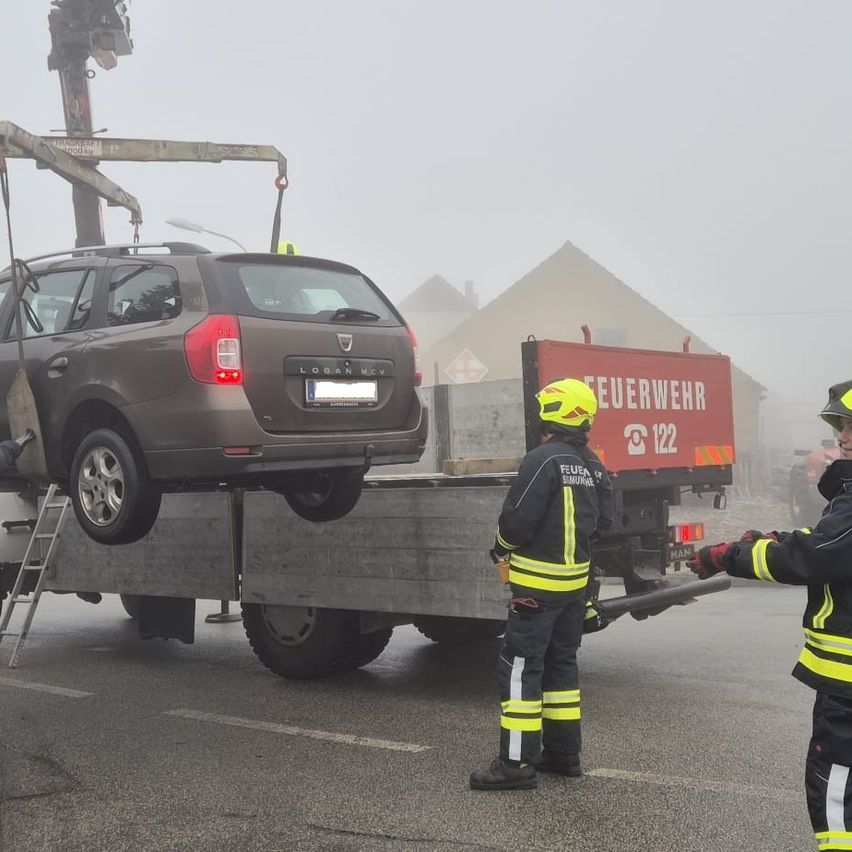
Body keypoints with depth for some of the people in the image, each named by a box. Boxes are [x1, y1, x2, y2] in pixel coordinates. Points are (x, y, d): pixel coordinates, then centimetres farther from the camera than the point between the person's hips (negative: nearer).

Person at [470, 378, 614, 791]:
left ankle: (517, 762, -4)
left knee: (520, 667, -4)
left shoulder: (544, 459, -18)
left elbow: (518, 518, -19)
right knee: (561, 661, 17)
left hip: (538, 581, -8)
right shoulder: (592, 465, 6)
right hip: (576, 579, 8)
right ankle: (564, 752, 23)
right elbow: (604, 518, 8)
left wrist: (502, 548, -1)